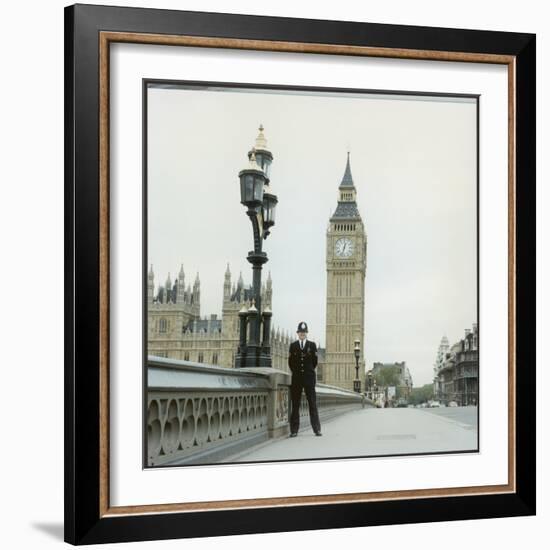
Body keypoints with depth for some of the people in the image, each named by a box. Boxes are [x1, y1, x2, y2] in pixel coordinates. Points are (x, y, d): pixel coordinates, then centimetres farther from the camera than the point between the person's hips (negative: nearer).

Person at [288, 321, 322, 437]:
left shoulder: (312, 345, 5)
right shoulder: (293, 346, 7)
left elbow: (315, 361, 8)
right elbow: (290, 362, 10)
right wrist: (296, 372, 11)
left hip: (309, 377, -1)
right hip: (296, 378, 1)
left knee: (312, 403, -1)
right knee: (295, 404, 1)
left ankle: (317, 429, 2)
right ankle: (294, 430, 2)